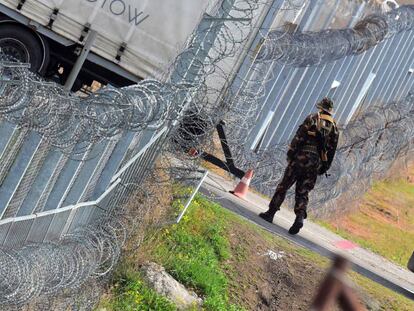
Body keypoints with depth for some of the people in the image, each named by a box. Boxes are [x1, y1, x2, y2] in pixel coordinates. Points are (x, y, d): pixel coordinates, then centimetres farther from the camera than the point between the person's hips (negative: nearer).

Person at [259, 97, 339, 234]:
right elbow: (332, 150, 11)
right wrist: (324, 168, 15)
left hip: (302, 156, -3)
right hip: (316, 162, 3)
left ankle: (270, 213, 7)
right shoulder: (334, 127, 12)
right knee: (303, 192, 6)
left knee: (284, 185, 5)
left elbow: (298, 137, -7)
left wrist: (290, 154, -4)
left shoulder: (312, 119, 1)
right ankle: (300, 217, -14)